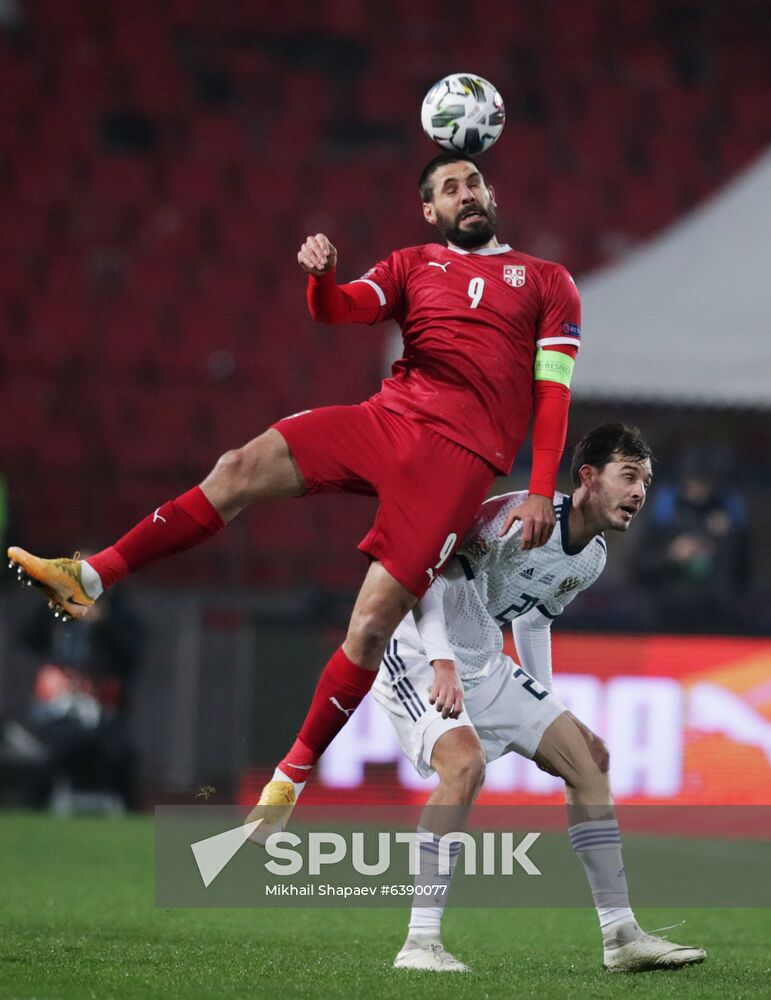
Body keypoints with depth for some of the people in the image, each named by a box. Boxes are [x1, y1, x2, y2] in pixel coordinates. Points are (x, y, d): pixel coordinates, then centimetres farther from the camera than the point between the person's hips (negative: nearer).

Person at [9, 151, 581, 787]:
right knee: (242, 468, -18)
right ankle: (89, 579, -18)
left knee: (373, 622, -14)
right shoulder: (414, 265, 19)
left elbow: (555, 391, 4)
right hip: (388, 417, 3)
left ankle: (295, 774, -4)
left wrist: (542, 493, -6)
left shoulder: (546, 282, 11)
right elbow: (339, 309, 2)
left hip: (460, 458, -3)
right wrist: (320, 275, -22)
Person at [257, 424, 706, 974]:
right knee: (465, 762, -32)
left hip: (485, 665, 9)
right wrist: (443, 661, -35)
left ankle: (622, 936, 12)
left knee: (588, 757, 6)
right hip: (418, 657, -9)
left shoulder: (592, 557, 5)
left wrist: (550, 711, 18)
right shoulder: (523, 516, -23)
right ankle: (420, 943, -26)